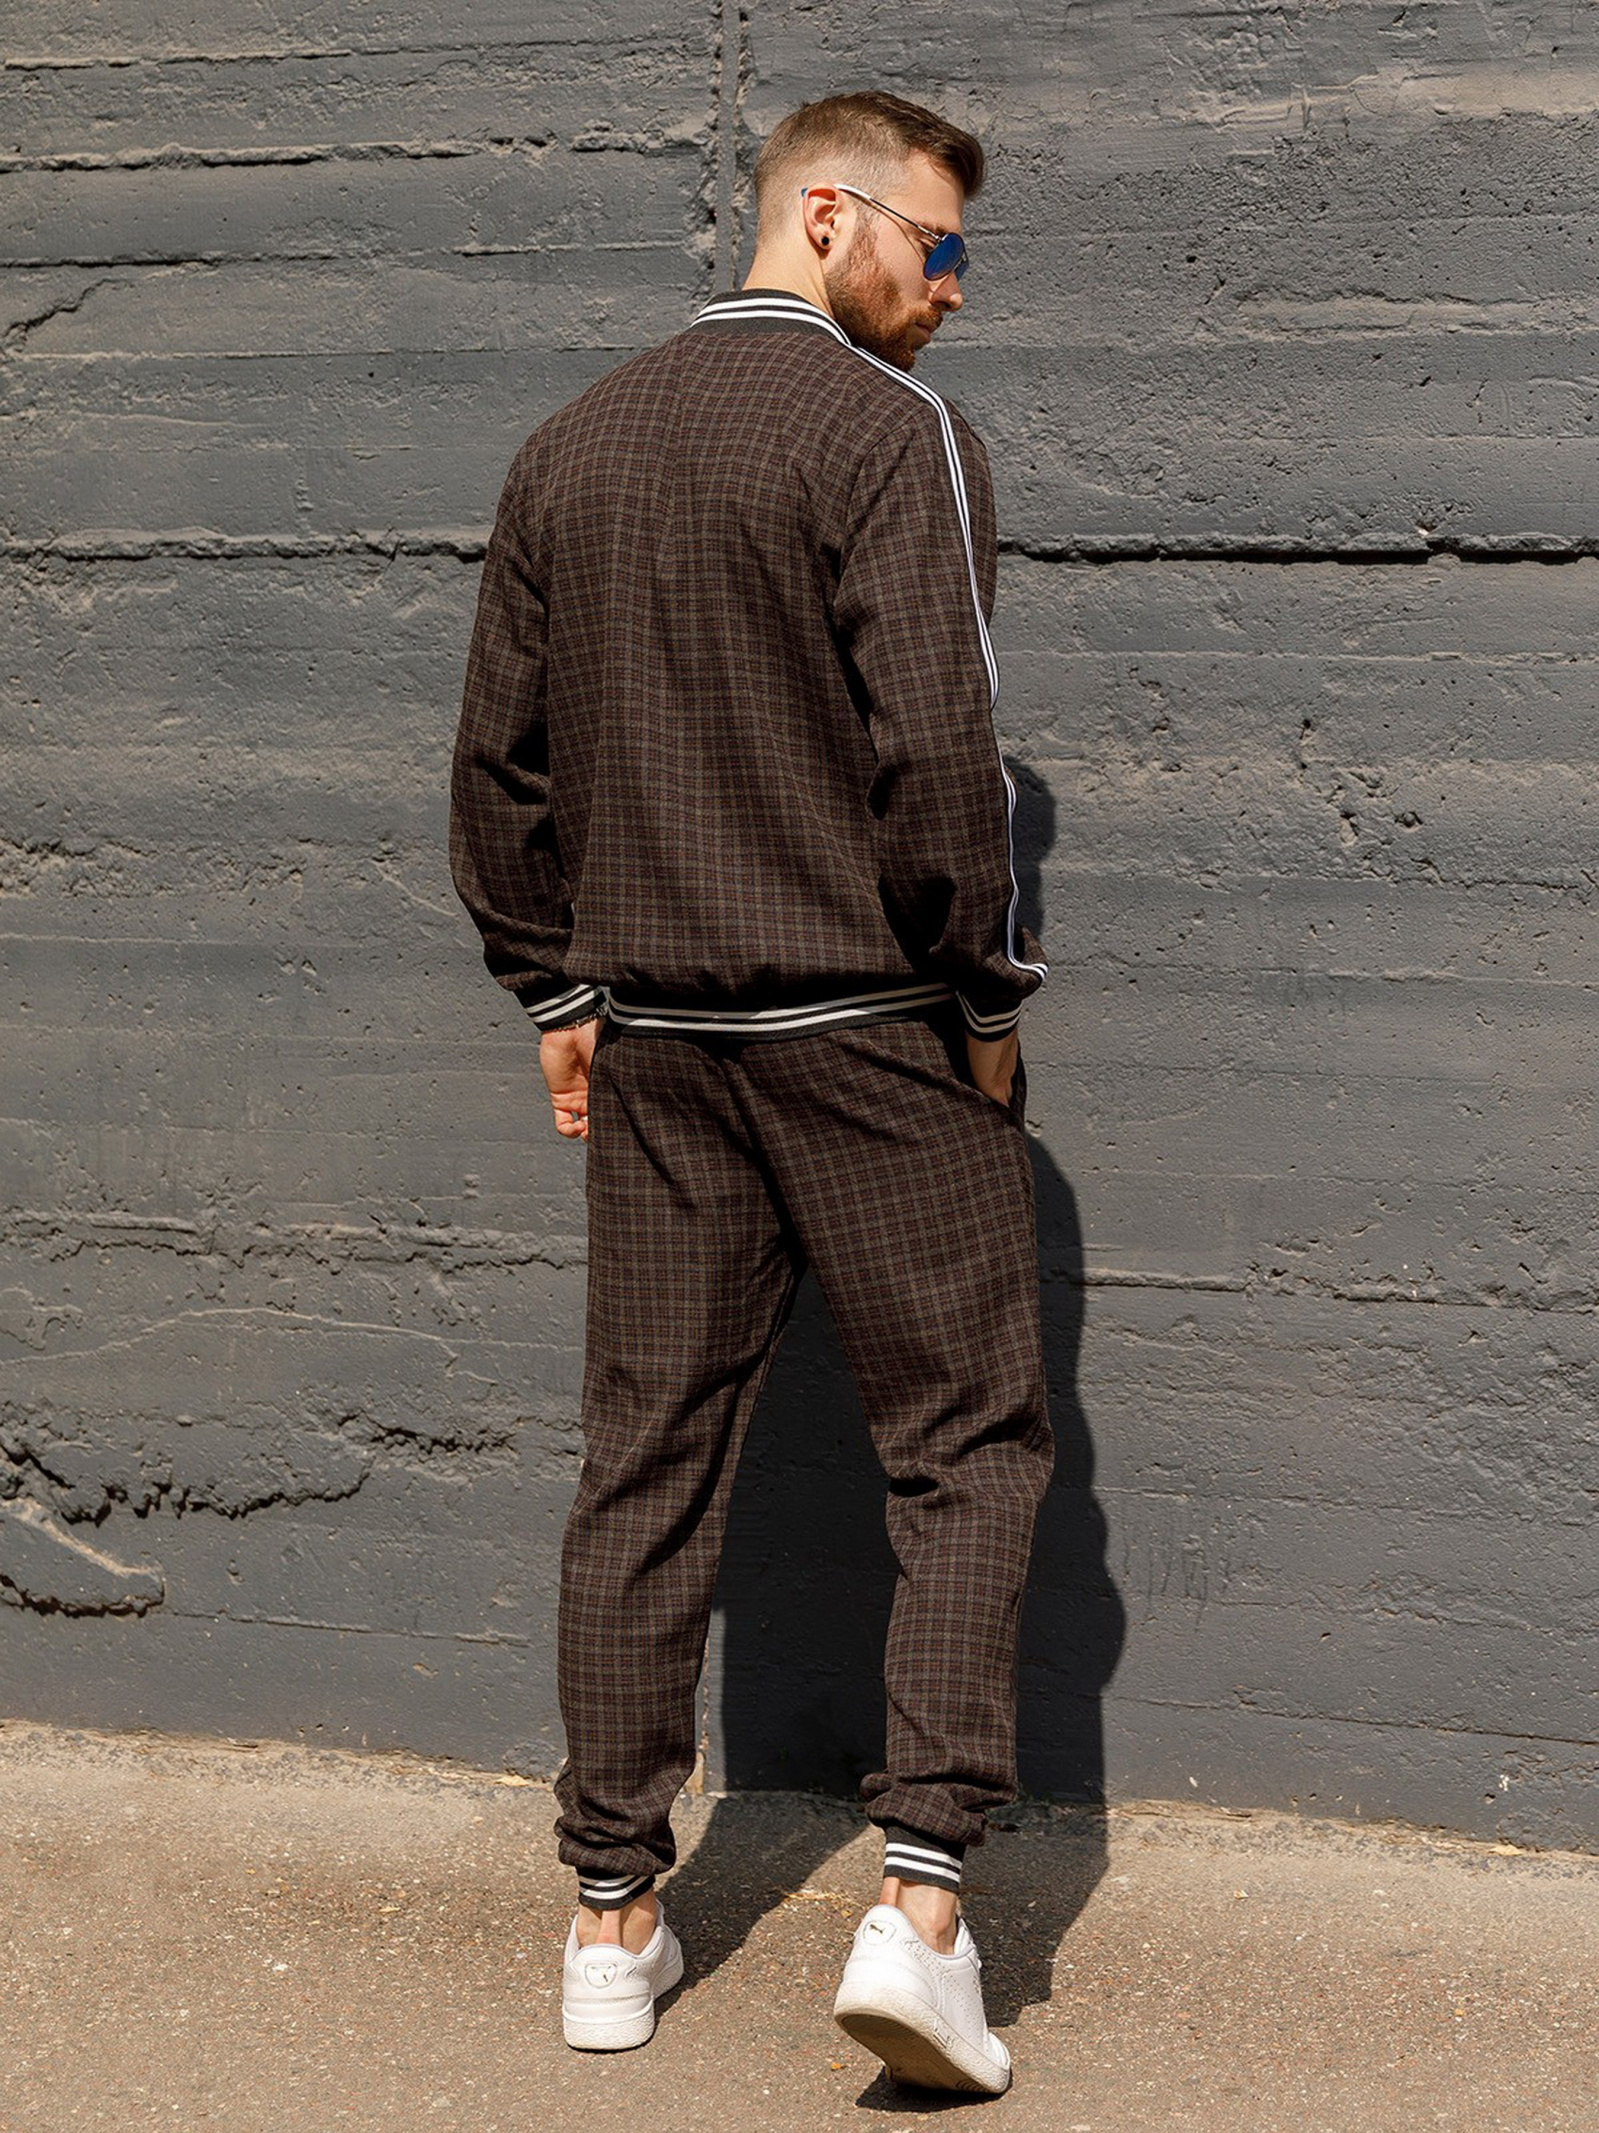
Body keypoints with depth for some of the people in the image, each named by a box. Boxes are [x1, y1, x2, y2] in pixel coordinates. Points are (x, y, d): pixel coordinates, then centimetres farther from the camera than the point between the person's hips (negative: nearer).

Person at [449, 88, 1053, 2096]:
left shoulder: (568, 446, 11)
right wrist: (985, 991, -5)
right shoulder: (886, 428, -9)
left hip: (653, 1041, 6)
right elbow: (936, 746, -16)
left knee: (646, 1464, 11)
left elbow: (500, 758, 12)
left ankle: (613, 1919, 18)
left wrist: (558, 989, 18)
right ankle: (921, 1897, -4)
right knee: (966, 1443, 4)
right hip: (869, 1030, -6)